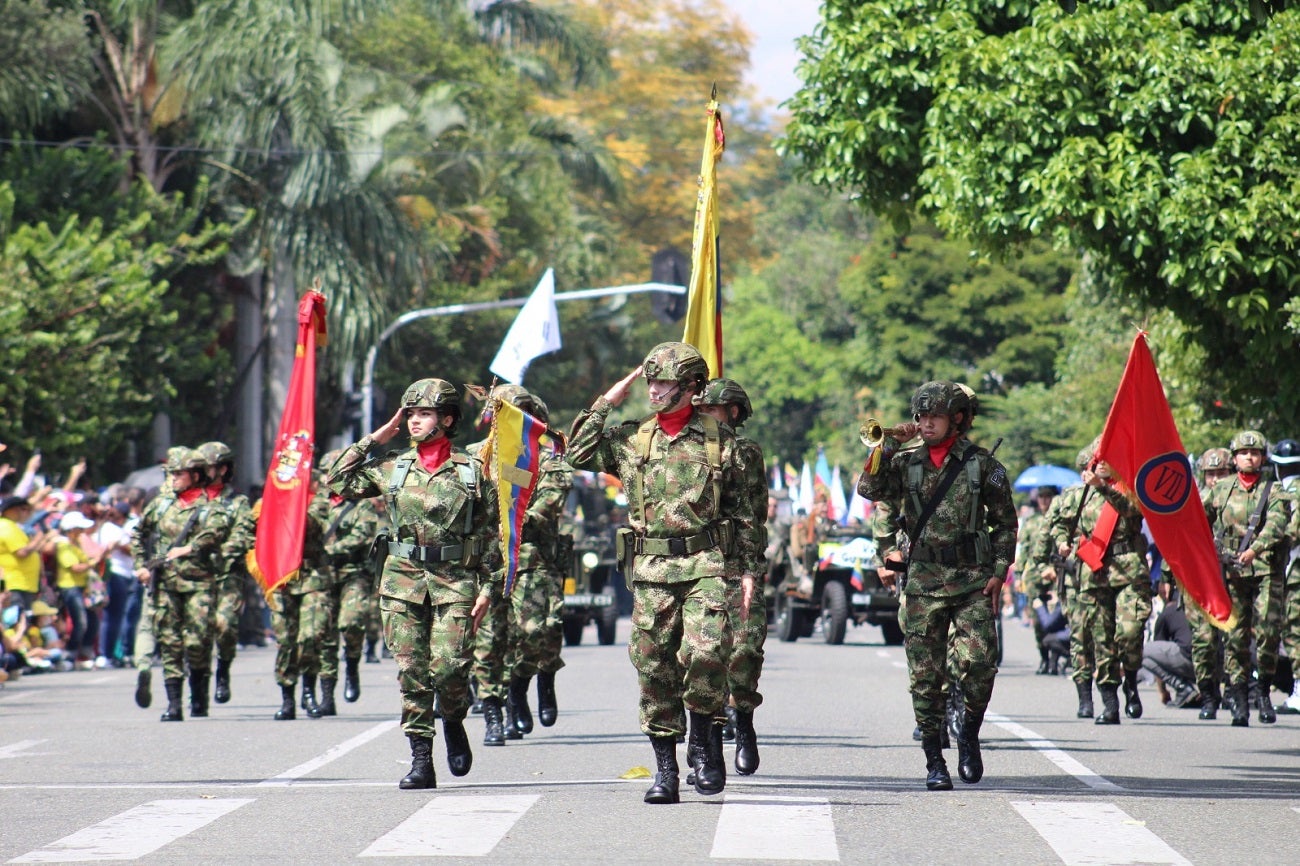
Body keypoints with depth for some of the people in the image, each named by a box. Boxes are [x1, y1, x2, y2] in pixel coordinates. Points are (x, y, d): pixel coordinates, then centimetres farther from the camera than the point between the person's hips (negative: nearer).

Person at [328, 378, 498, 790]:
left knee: (449, 667, -13)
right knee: (411, 671, -1)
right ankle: (421, 760, 4)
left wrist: (487, 588, -2)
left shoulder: (472, 471, 3)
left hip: (456, 581, -2)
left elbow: (493, 535, 4)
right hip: (403, 577, 3)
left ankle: (454, 724, 19)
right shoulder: (392, 468, 10)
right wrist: (376, 439, 9)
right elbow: (339, 482, 12)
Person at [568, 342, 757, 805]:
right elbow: (578, 453, 2)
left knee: (704, 652, -21)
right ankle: (665, 769, 9)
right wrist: (606, 403, 3)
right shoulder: (631, 438, 11)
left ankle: (704, 738, 3)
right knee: (654, 667, 1)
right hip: (651, 569, 3)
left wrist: (747, 569, 4)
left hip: (707, 564, -3)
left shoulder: (720, 440, 6)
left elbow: (742, 511, 8)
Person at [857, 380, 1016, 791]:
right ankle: (934, 761, 8)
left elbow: (1005, 523, 8)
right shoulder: (906, 462, 8)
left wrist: (998, 572, 0)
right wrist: (888, 444, -12)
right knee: (925, 674, 0)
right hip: (923, 582, 2)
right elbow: (869, 489, -7)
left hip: (973, 580, -2)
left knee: (979, 660, -16)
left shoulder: (983, 465, 4)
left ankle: (969, 734, 9)